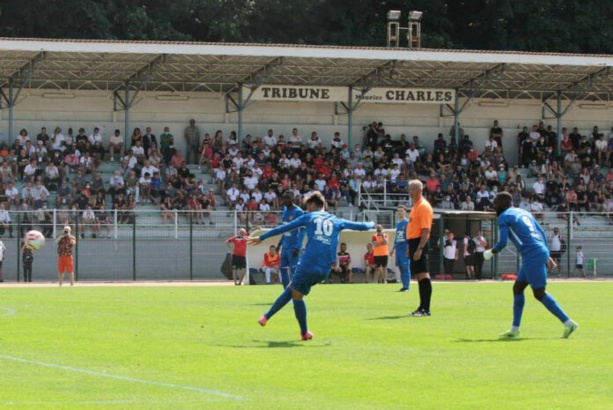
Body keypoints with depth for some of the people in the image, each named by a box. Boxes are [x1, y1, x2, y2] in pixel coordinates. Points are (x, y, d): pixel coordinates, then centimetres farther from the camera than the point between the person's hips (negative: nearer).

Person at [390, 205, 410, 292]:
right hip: (398, 249, 7)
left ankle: (406, 287, -9)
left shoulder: (407, 223, -5)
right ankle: (404, 286, 11)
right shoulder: (397, 223, 17)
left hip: (405, 248, -7)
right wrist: (393, 249, 23)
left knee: (405, 267, -9)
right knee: (401, 268, 7)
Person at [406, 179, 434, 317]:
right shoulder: (415, 206, 18)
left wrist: (419, 249, -24)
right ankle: (422, 307, 18)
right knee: (419, 276, 13)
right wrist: (410, 248, 23)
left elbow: (426, 230, -19)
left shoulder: (424, 206, -12)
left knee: (422, 275, -11)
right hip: (414, 243, 10)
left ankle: (426, 309, -13)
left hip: (419, 244, -10)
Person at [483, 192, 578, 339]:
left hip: (532, 255, -9)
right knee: (517, 288, 14)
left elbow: (502, 242, -9)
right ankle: (515, 329, 15)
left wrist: (491, 252, 10)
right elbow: (542, 233, 20)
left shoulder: (503, 217, -1)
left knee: (539, 294, -6)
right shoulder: (523, 212, 22)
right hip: (542, 252, 9)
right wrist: (547, 255, 22)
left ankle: (568, 323, -9)